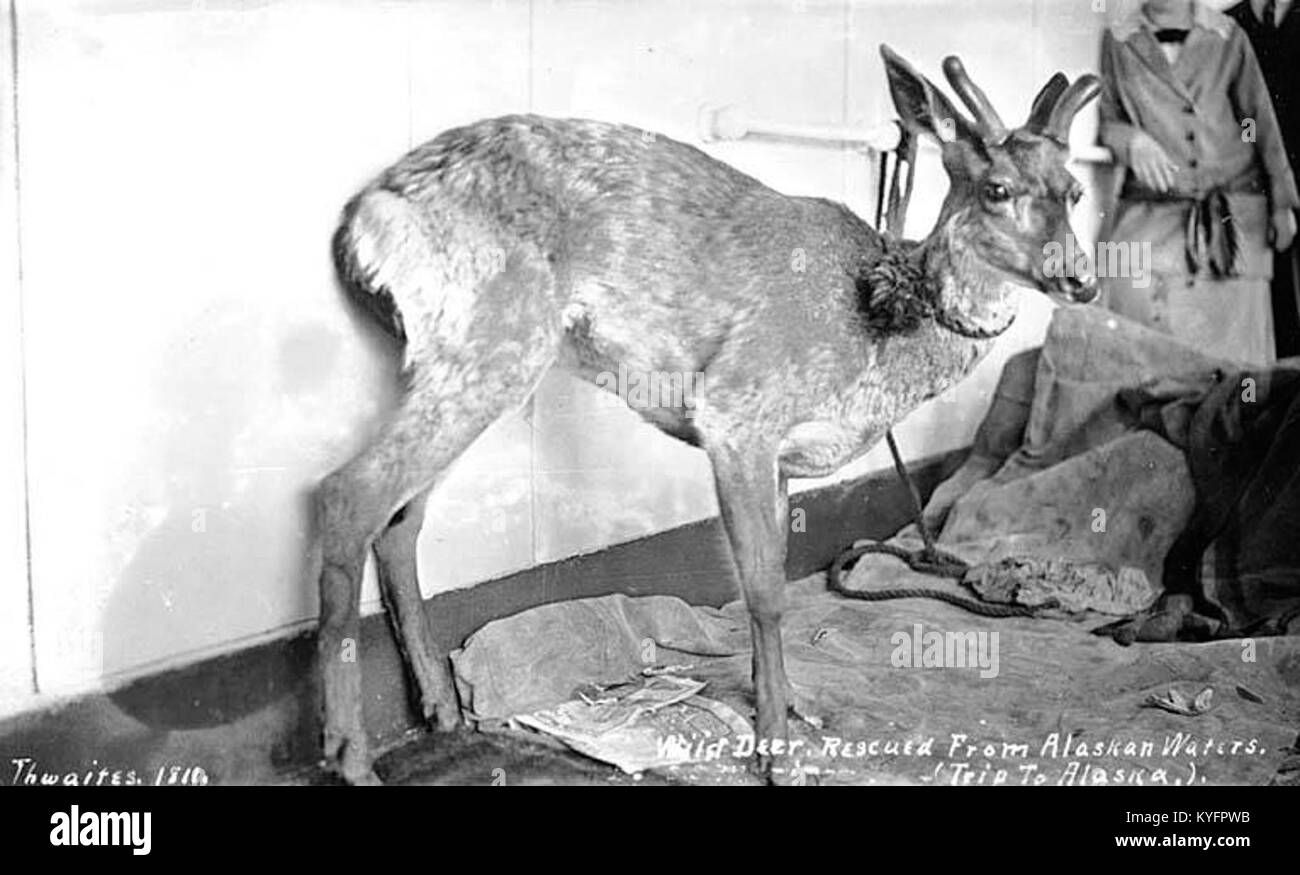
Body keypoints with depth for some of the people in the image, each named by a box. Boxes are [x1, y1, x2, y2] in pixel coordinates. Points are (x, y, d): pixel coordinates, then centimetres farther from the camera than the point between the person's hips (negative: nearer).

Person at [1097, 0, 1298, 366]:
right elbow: (1108, 120, 9)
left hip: (1231, 211, 0)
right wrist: (1132, 140, -15)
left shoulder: (1227, 38, 2)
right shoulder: (1118, 42, 2)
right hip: (1152, 211, 0)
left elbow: (1262, 121, 9)